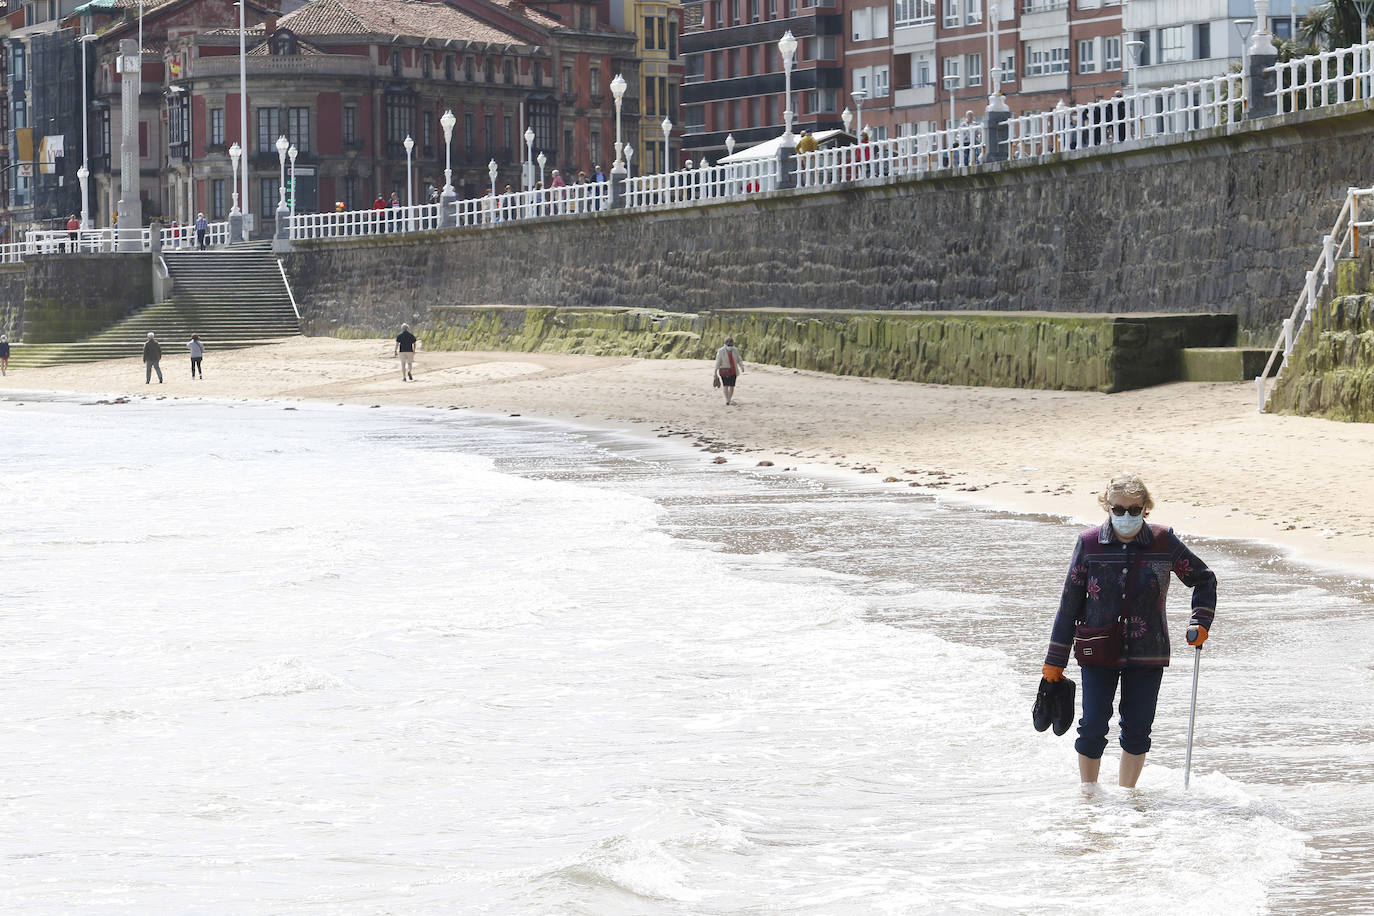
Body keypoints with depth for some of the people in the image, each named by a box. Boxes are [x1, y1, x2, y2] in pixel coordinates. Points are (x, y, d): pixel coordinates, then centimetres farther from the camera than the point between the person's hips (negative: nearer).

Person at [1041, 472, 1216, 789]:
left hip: (1147, 654, 1)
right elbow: (1070, 603, 2)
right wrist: (1055, 661, 2)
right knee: (1093, 728, -4)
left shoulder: (1163, 542, -3)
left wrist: (1200, 622, -1)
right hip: (1098, 654, -1)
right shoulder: (1089, 543, -4)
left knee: (1137, 730, 6)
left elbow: (1204, 579, 13)